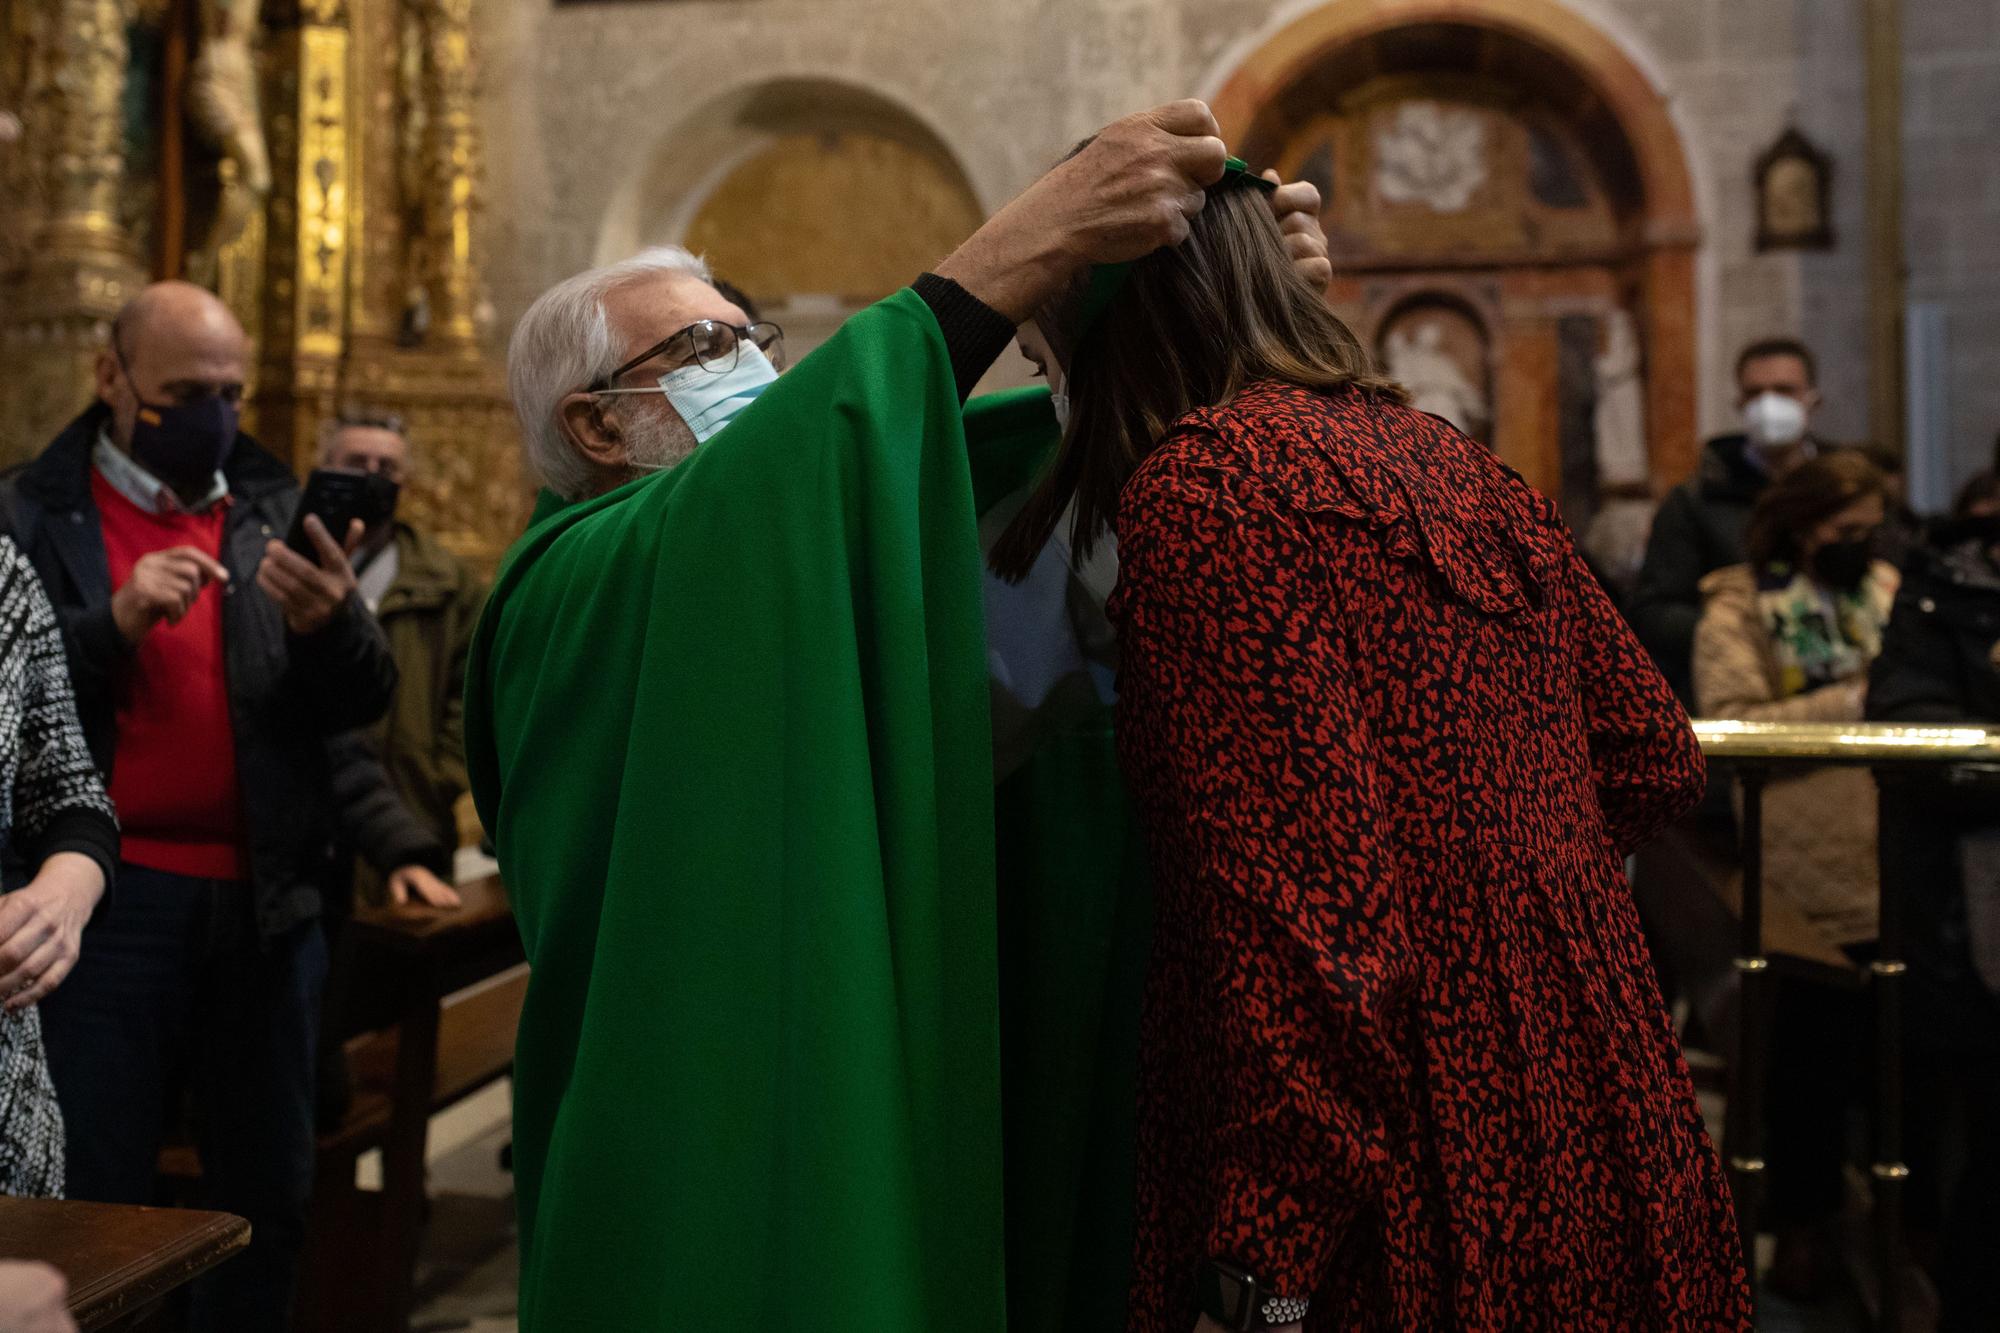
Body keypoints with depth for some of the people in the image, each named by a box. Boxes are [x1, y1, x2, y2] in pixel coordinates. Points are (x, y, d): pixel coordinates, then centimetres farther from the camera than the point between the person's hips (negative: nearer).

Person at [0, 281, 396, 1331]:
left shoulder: (276, 515, 8)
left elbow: (363, 703, 2)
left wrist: (332, 620, -19)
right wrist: (116, 620, -20)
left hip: (264, 901, 3)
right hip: (113, 899, -3)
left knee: (269, 1195, 11)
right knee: (93, 1202, 4)